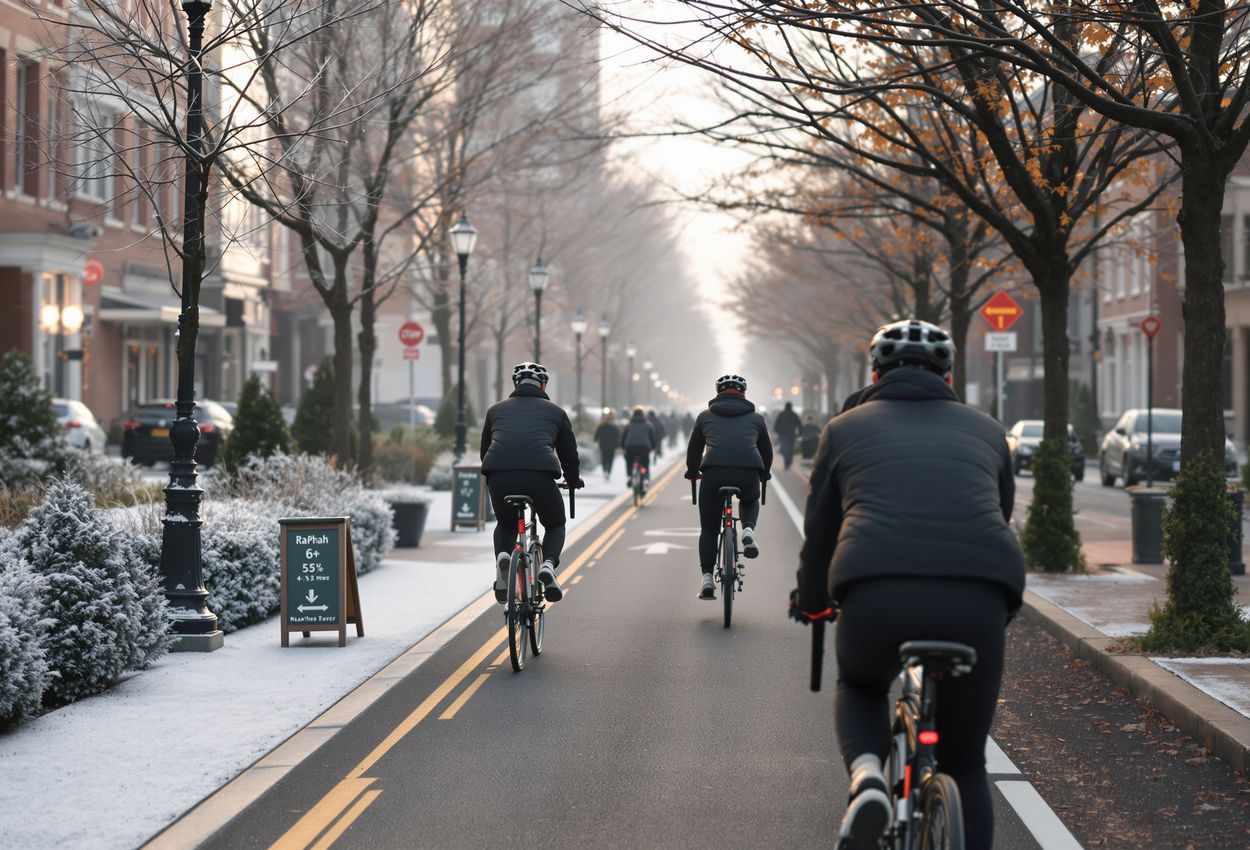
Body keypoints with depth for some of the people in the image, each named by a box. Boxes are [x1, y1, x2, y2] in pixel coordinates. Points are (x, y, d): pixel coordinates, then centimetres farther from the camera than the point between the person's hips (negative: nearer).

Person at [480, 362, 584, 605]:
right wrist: (573, 481, 48)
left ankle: (502, 555, -2)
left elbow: (485, 449, 33)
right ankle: (548, 564, -4)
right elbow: (569, 451, 29)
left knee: (505, 524, 30)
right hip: (540, 475, -1)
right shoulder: (555, 411, 24)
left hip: (499, 476, 2)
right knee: (555, 525, 25)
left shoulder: (497, 409, 28)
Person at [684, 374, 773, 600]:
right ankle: (748, 530, 5)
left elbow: (694, 450, 28)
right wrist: (764, 475, 50)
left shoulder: (705, 416, 22)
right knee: (750, 501, 35)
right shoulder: (755, 418, 23)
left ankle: (707, 577, -1)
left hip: (713, 474, -1)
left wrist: (692, 472, 46)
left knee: (709, 530, 14)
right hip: (748, 475, 1)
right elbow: (767, 452, 31)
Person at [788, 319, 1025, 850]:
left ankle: (866, 779, 3)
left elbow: (819, 532, 28)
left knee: (859, 687, 32)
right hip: (978, 600, 1)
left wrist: (810, 602, 47)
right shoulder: (985, 431, 27)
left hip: (876, 595, -1)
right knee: (965, 767, 19)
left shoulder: (846, 429, 22)